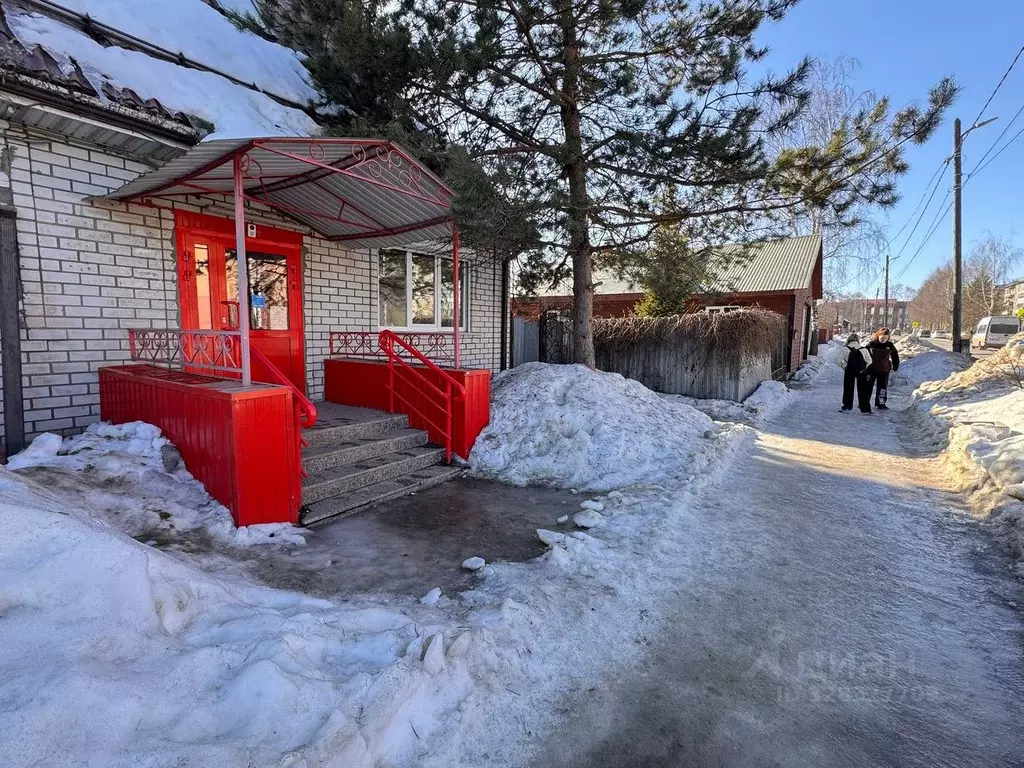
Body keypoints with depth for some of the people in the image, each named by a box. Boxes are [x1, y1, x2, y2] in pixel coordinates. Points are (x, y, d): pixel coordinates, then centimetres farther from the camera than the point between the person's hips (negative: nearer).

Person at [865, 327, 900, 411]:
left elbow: (895, 357, 8)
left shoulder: (890, 346, -4)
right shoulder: (871, 344, -10)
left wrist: (895, 367, 8)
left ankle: (881, 403, 16)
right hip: (871, 369, -1)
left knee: (882, 387, 6)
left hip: (884, 370, 2)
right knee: (867, 387, 7)